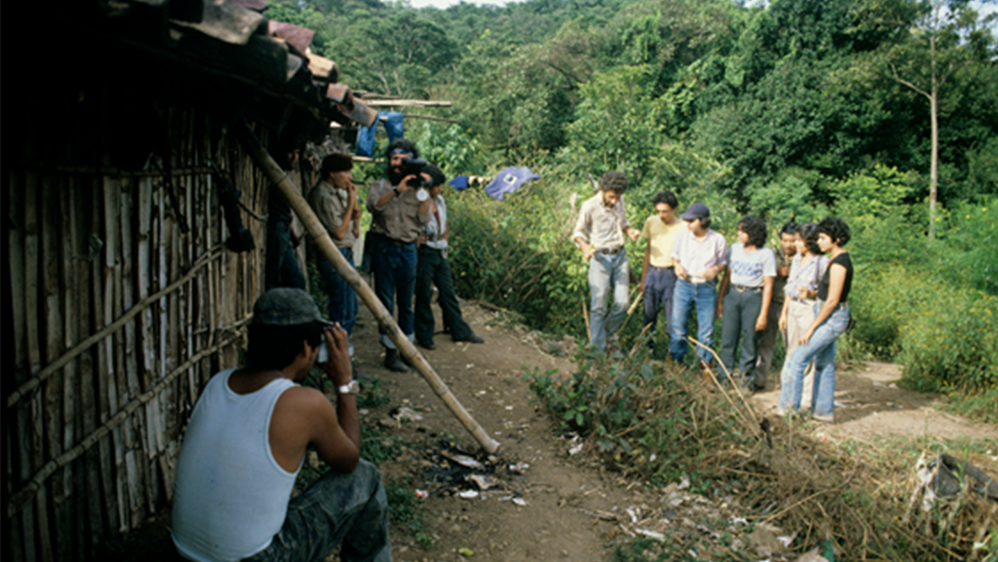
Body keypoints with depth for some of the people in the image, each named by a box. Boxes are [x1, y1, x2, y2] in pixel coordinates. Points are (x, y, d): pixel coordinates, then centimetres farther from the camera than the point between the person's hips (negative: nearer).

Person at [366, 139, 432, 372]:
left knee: (406, 302, 9)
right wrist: (397, 190, -27)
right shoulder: (379, 186, 7)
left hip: (408, 249, 2)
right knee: (385, 301, -1)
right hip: (385, 248, -2)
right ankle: (390, 350, 5)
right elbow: (374, 205, -15)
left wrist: (423, 192, -10)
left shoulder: (415, 189, 10)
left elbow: (423, 220, -2)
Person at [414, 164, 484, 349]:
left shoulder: (439, 200, 11)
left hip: (440, 253, 7)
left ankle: (460, 331, 21)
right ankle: (424, 337, 13)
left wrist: (444, 240, 13)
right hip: (424, 253, -7)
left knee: (448, 292, 12)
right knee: (424, 295, 1)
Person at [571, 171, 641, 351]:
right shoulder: (589, 206, -14)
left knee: (622, 303, 1)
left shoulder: (619, 201, 2)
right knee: (599, 305, -3)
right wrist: (584, 247, -26)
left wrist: (630, 230, -5)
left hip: (620, 256, 5)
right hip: (600, 258, -5)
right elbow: (578, 232, -5)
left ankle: (606, 334, 25)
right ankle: (597, 347, 9)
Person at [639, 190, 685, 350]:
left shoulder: (682, 228, -9)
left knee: (672, 313, 0)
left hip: (671, 274, -4)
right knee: (649, 312, 8)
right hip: (652, 272, 4)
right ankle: (648, 341, 23)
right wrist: (643, 278, 15)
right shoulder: (651, 222, 4)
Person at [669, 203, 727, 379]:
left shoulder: (718, 240, -4)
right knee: (678, 326, 6)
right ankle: (676, 361, 23)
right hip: (684, 285, 1)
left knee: (706, 329, 4)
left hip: (707, 288, -1)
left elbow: (723, 262, 7)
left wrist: (716, 269, -15)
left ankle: (705, 365, 19)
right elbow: (675, 255, 15)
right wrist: (677, 265, -7)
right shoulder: (682, 236, 0)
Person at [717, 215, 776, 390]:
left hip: (753, 297, -3)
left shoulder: (766, 254, -5)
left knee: (750, 338, 1)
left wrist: (763, 314, -7)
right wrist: (719, 301, 10)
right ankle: (726, 374, 16)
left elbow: (768, 286, -4)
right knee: (728, 336, 3)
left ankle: (747, 376, 16)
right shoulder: (734, 249, 6)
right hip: (733, 294, 3)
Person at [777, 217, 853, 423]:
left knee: (797, 360, -5)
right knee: (824, 365, 15)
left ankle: (789, 406, 6)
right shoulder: (838, 259, 9)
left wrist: (811, 328, -18)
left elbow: (832, 300, -21)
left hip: (831, 319, -10)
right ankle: (824, 411, 24)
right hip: (830, 316, 10)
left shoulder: (839, 263, -20)